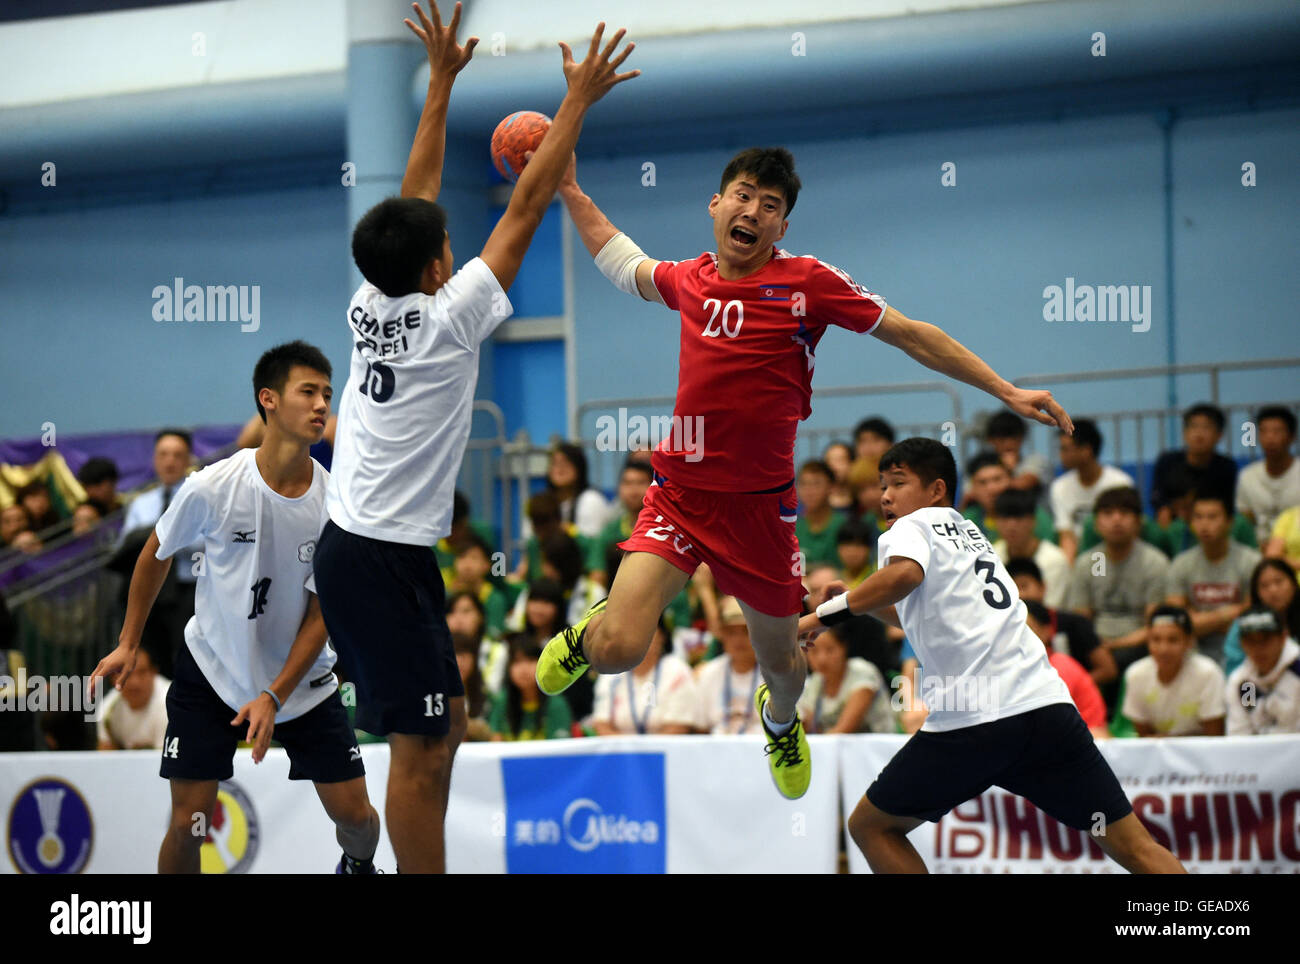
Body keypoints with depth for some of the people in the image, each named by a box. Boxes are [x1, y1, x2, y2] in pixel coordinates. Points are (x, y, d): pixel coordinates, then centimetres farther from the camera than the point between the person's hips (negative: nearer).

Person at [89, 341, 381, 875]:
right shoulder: (211, 488, -18)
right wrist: (128, 644, 6)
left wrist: (275, 696, -17)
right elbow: (157, 554, 2)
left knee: (354, 813, -1)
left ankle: (358, 866, 34)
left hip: (303, 680, 2)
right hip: (210, 672, -2)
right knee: (188, 823, -9)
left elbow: (322, 613, -9)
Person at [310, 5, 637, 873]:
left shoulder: (372, 305, 6)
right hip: (386, 557, -9)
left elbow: (415, 196, 18)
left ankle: (421, 870, 20)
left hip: (355, 548, 9)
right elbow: (526, 210, -11)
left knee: (445, 726, 17)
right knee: (419, 748, -6)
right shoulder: (449, 317, -13)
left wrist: (441, 83, 22)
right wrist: (578, 101, -5)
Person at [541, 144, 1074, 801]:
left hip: (759, 504, -1)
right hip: (680, 493, 1)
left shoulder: (808, 282, -6)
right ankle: (588, 631, 21)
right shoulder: (689, 279, 4)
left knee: (779, 659, 14)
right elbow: (623, 264, 27)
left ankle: (780, 721, 53)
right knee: (618, 651, -18)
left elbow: (911, 334, 0)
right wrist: (570, 192, 26)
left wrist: (1006, 391, -2)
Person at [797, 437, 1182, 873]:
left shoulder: (910, 528, 8)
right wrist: (857, 603, 40)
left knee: (870, 827, 13)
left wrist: (826, 614, -11)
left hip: (970, 724, -6)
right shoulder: (968, 532, 29)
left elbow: (905, 574, -18)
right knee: (1135, 849, 5)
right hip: (1046, 705, 6)